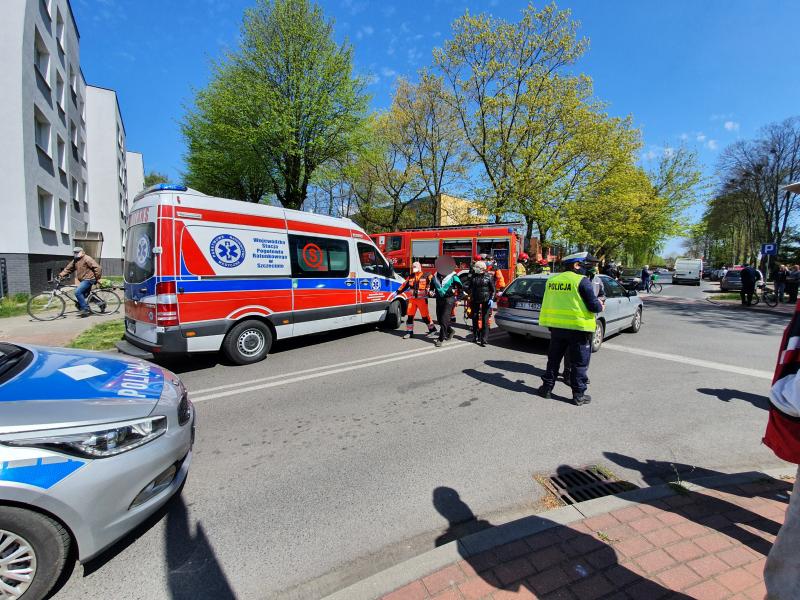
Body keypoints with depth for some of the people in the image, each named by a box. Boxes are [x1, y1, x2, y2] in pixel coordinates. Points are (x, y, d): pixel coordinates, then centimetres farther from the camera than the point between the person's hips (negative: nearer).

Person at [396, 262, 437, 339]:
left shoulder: (426, 277, -5)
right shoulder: (410, 277, 9)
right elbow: (404, 285, 14)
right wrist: (397, 292, 13)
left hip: (422, 300, -5)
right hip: (412, 299, 5)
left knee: (425, 316, 0)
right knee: (409, 315, 4)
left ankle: (432, 329, 20)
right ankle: (409, 332, 13)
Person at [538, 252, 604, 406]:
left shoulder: (551, 280, 5)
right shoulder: (582, 281, -13)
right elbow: (593, 306, -14)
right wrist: (600, 306, 9)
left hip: (556, 326, 5)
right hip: (578, 327, -5)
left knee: (553, 359, 17)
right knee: (579, 363, 8)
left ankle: (547, 388, 24)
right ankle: (579, 395, 16)